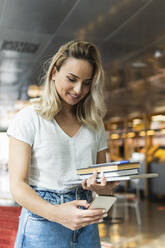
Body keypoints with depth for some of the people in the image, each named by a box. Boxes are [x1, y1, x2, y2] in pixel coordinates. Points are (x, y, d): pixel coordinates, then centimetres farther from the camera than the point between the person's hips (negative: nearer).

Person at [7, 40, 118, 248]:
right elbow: (18, 185, -13)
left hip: (86, 227, 5)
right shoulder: (29, 118, -7)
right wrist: (56, 213, -29)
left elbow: (104, 185, 11)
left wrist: (104, 186, -13)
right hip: (42, 226, -4)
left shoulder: (95, 124, 9)